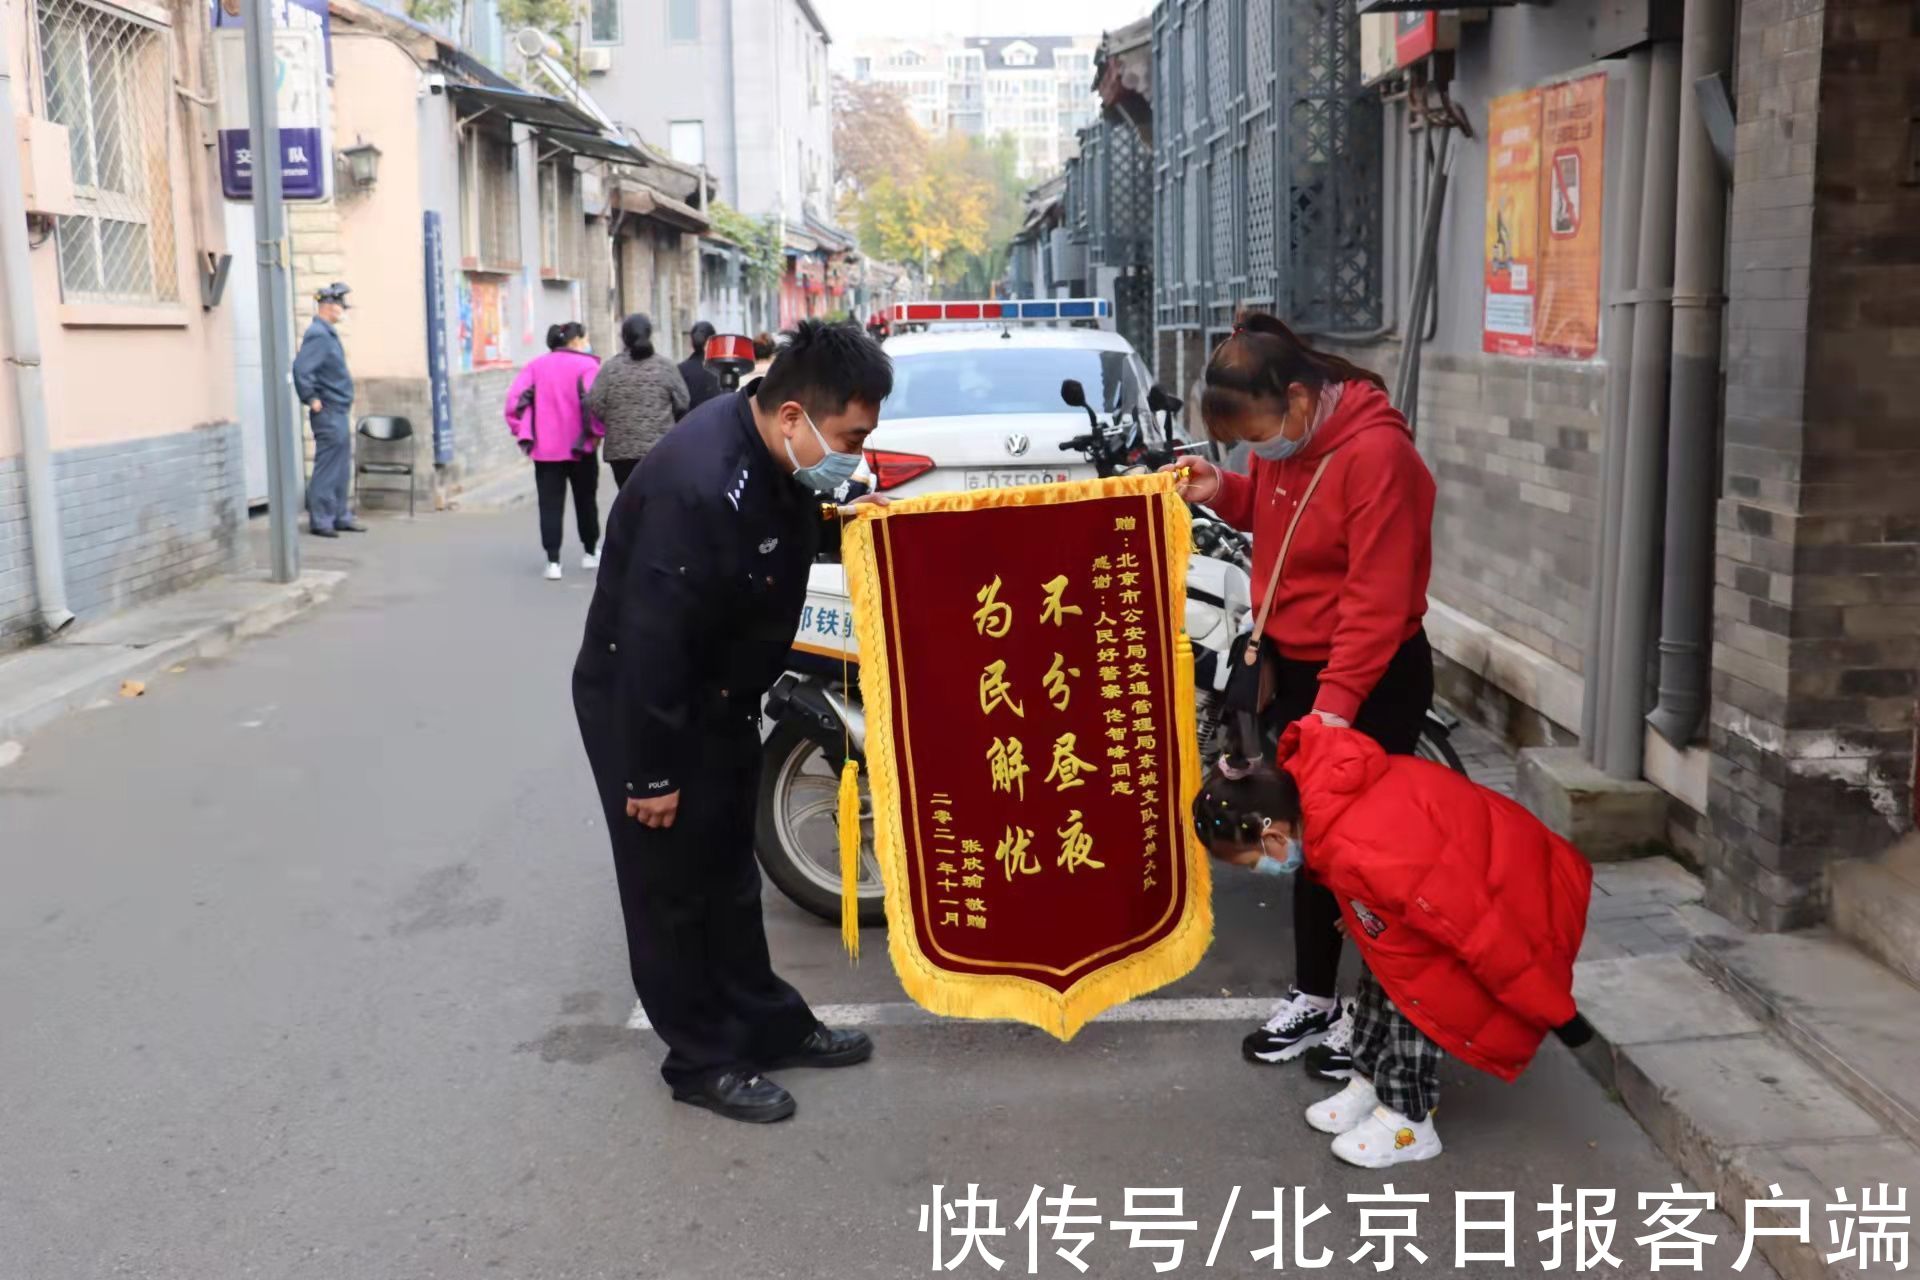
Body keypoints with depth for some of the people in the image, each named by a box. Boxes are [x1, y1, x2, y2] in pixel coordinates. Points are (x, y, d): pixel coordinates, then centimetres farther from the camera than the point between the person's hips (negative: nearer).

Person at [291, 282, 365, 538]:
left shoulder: (328, 333, 15)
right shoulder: (318, 334, -16)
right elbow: (301, 369, -26)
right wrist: (311, 400, -19)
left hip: (339, 412, 10)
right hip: (328, 412, -10)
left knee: (341, 469, 14)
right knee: (327, 468, -6)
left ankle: (341, 517, 21)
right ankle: (320, 521, -1)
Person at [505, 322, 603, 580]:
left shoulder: (536, 366, 7)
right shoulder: (587, 365, -6)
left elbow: (514, 399, 0)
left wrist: (522, 432, 4)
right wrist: (597, 432, -9)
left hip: (545, 449, 2)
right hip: (579, 447, -2)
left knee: (550, 505, 4)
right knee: (585, 500, 16)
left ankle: (553, 561, -4)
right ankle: (590, 553, 29)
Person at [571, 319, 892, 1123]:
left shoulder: (772, 453, -7)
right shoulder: (699, 489, -34)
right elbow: (650, 642, -31)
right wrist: (651, 773, -24)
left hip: (721, 699, 9)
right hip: (644, 706, -9)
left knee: (730, 875, 20)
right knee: (673, 886, 6)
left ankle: (768, 1026, 34)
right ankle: (702, 1061, 21)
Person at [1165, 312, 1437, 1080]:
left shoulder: (1375, 452, -23)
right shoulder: (1286, 440, 1)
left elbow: (1379, 597, -25)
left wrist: (1336, 702, -27)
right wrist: (1223, 494, -3)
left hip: (1371, 679, -8)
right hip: (1295, 666, 8)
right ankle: (1313, 998, 30)